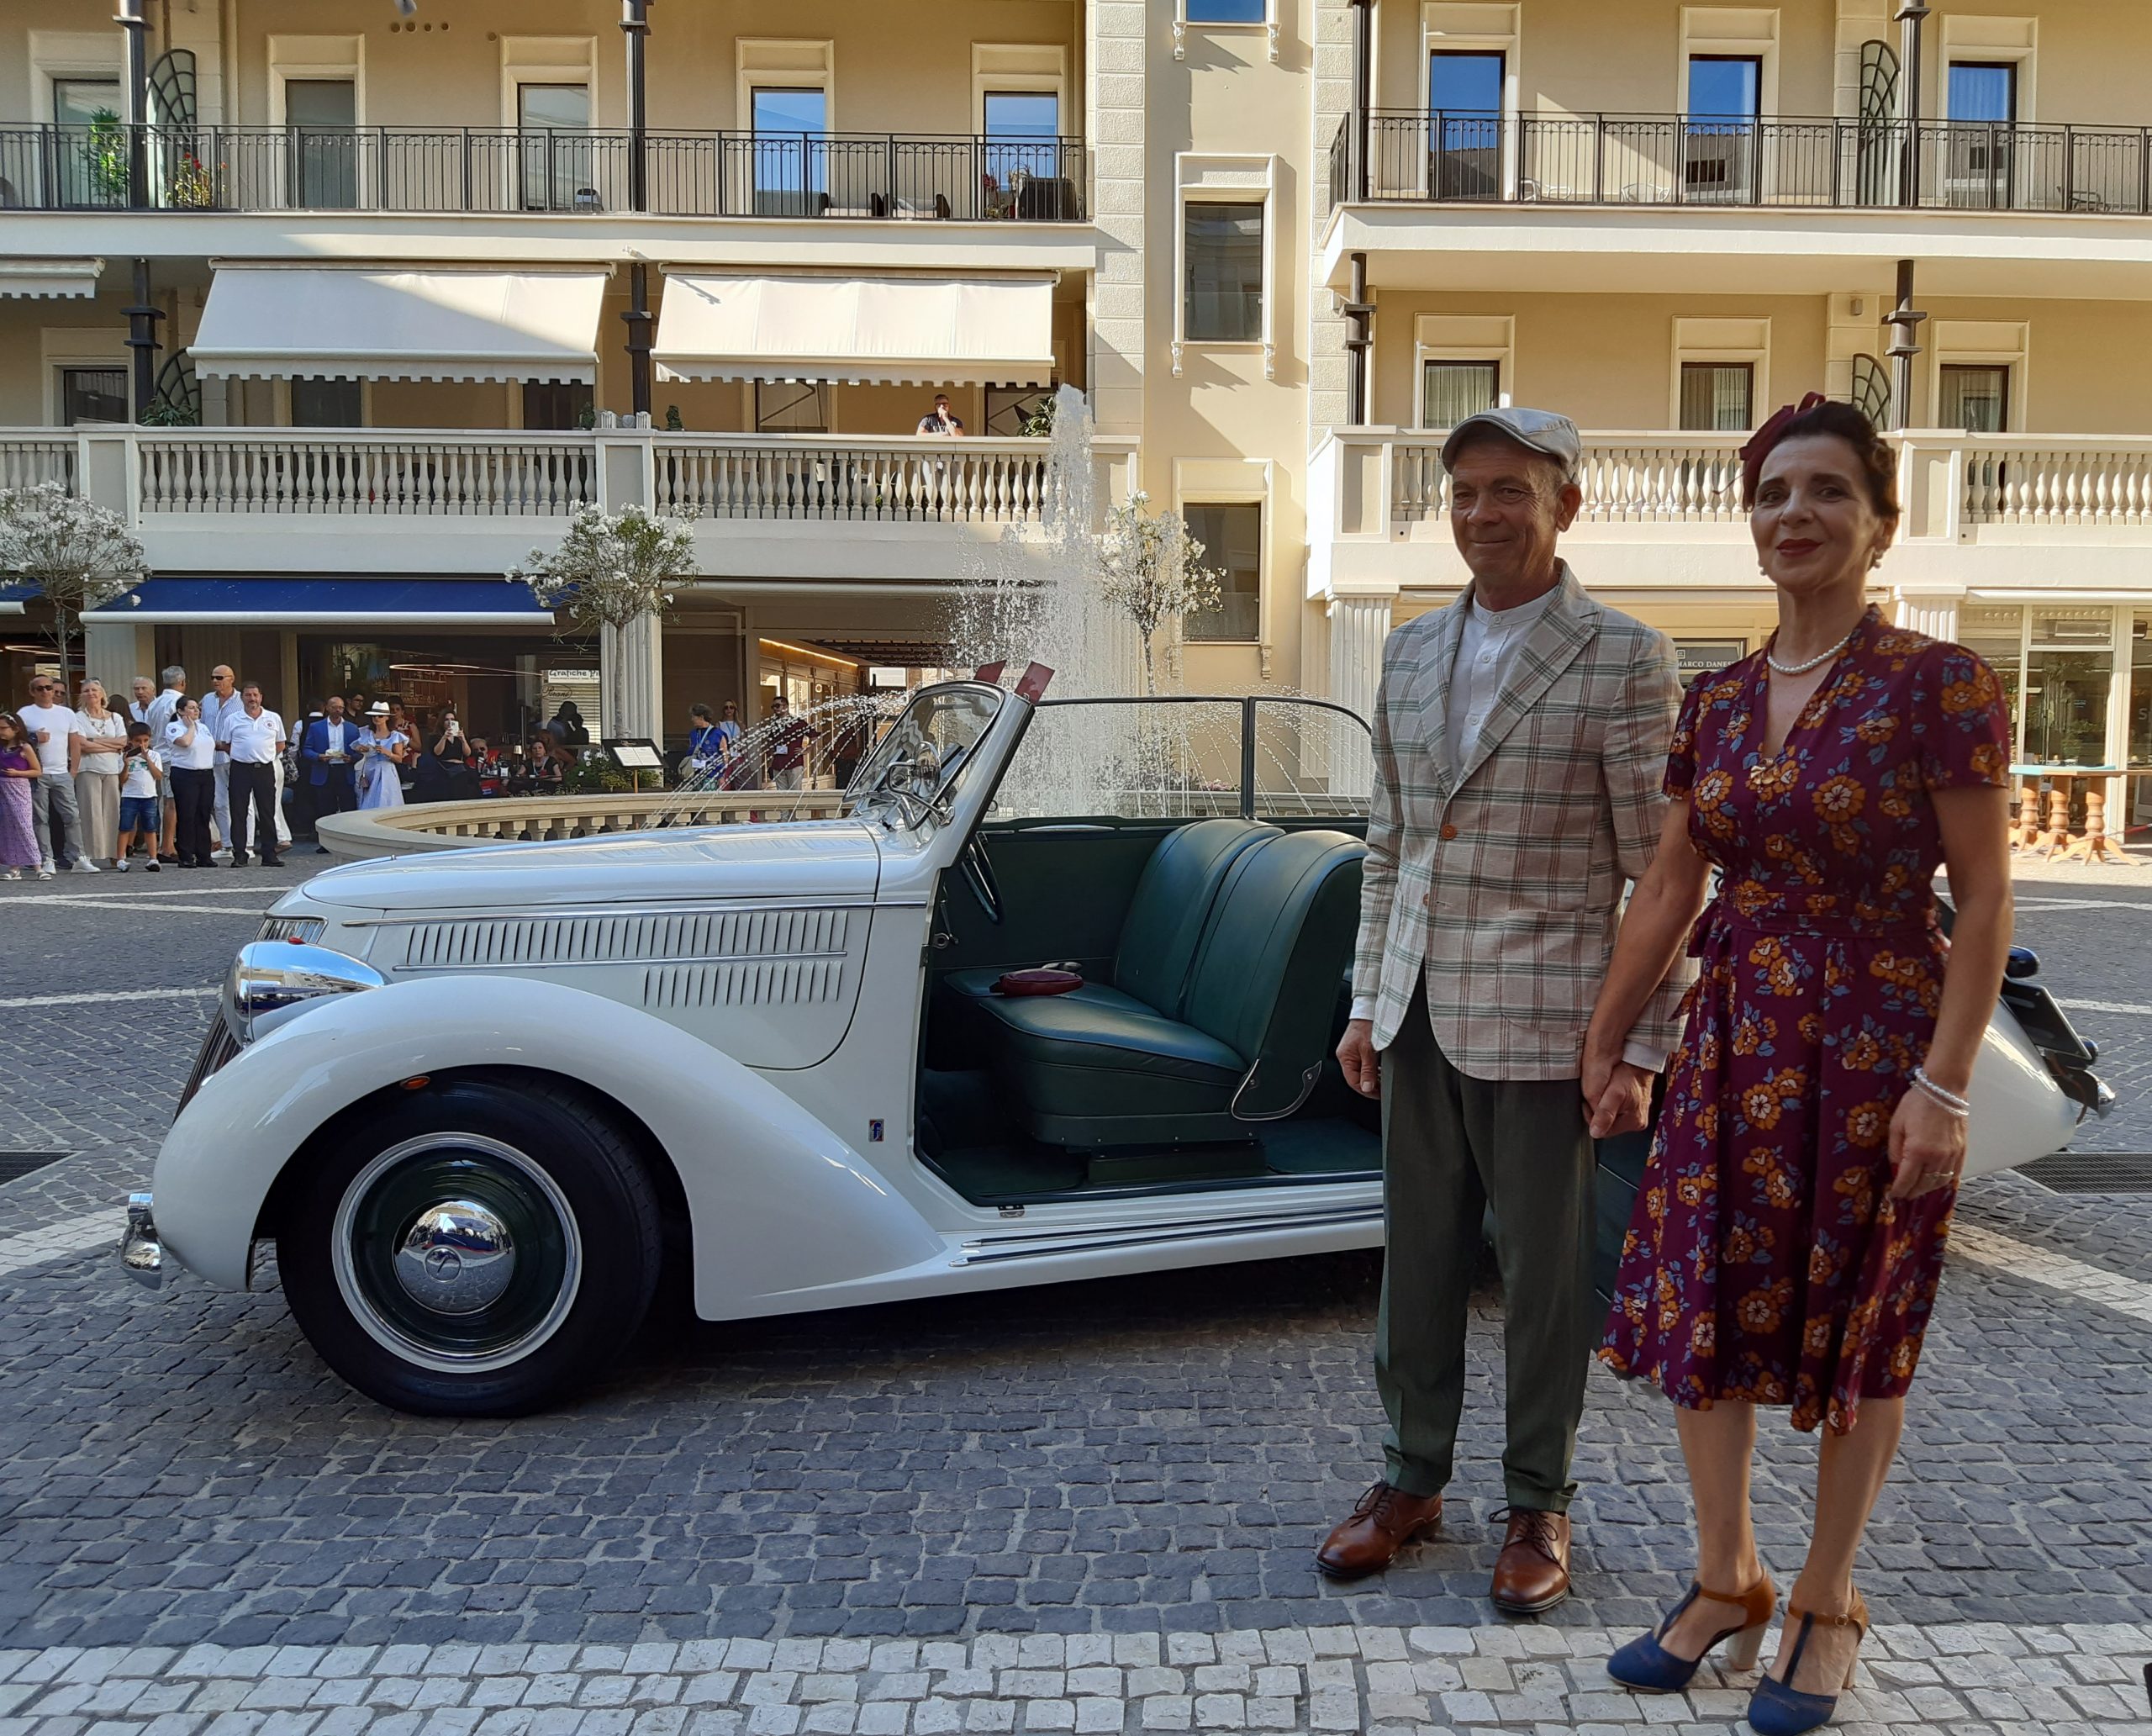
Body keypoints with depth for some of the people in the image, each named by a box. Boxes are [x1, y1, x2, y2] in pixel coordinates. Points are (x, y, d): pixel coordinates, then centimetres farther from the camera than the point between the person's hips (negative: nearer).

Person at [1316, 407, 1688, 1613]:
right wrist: (1370, 1000, 12)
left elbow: (1662, 871, -8)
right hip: (1419, 1016, 5)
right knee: (1418, 1261, 15)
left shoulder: (1625, 661, -7)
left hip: (1539, 1022, -5)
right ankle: (1414, 1479, 32)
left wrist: (1643, 1048, -10)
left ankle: (1540, 1506, 28)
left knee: (1544, 1275, 9)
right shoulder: (1410, 654, 10)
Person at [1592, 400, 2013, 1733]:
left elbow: (1985, 899, -10)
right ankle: (1728, 1583, 29)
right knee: (1697, 1312, 8)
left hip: (1876, 1046, -5)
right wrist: (1600, 1047, 9)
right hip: (1736, 1044, 5)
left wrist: (1944, 1083, -15)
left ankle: (1828, 1606, 30)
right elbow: (1667, 892, 8)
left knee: (1856, 1330, 10)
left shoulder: (1939, 684, -10)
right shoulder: (1717, 702, 5)